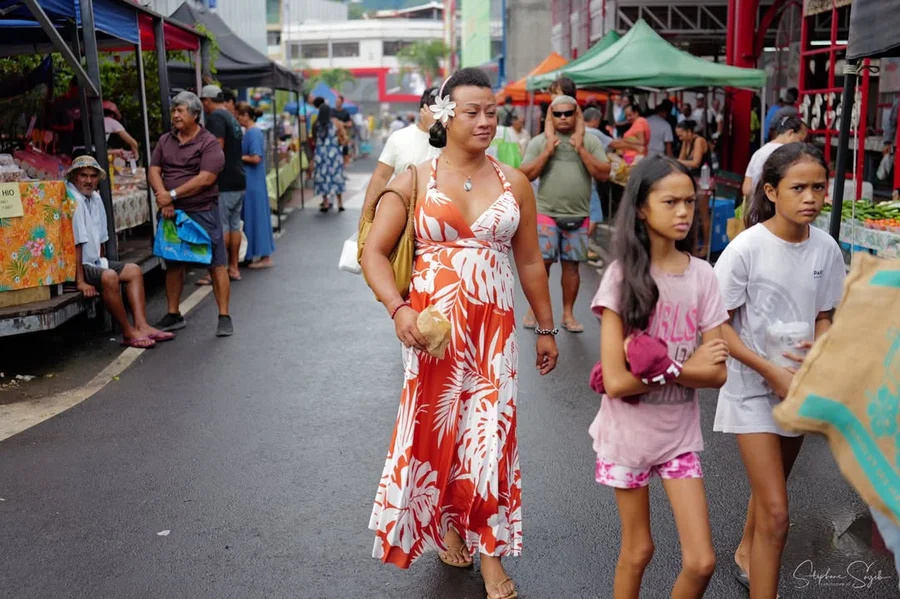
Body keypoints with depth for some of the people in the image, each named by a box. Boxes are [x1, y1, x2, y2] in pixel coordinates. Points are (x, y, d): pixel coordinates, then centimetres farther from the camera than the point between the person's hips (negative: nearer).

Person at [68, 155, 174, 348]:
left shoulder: (95, 198, 11)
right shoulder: (73, 200, -18)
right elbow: (75, 244, -23)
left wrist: (103, 264, 12)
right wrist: (80, 282, -26)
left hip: (93, 262, 10)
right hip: (72, 266, -10)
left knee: (134, 271, 5)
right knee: (109, 277, -31)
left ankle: (142, 326, -8)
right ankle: (128, 334, -20)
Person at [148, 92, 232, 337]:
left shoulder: (209, 143, -7)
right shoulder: (165, 141, 12)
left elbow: (205, 179, -16)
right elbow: (154, 171, 6)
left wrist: (172, 195, -15)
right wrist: (163, 199, -11)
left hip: (203, 212, -5)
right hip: (172, 213, 6)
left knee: (217, 265, -4)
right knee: (173, 265, 12)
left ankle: (224, 317, 1)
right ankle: (173, 315, 24)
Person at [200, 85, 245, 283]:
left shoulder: (215, 117, -11)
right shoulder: (232, 118, 18)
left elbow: (218, 146, -22)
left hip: (224, 182, -9)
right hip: (238, 179, 9)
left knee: (220, 226, -6)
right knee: (234, 225, 11)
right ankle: (234, 268, 16)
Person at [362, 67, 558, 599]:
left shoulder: (513, 183, 5)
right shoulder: (416, 180, -1)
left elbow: (530, 261, 12)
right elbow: (375, 252, -2)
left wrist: (546, 327, 14)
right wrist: (398, 309, -17)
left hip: (494, 324, 1)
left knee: (491, 432, 0)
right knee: (436, 426, 9)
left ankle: (490, 552, 16)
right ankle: (444, 523, 36)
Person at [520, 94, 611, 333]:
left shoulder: (590, 142, 4)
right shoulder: (539, 141, 3)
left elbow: (603, 174, -3)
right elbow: (525, 175, -3)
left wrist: (582, 151, -11)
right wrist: (546, 153, -12)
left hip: (579, 216, 1)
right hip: (546, 213, -1)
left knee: (571, 265, 7)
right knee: (541, 262, -2)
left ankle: (568, 314, 17)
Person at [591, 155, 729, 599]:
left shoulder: (702, 276, -5)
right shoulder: (623, 276, -14)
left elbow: (716, 374, -8)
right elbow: (616, 382, -19)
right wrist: (683, 367, -13)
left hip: (680, 433, 3)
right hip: (629, 433, -3)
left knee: (701, 563, 3)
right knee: (638, 552, 14)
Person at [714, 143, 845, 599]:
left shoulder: (826, 248, -6)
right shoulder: (747, 248, -20)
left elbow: (823, 317, 6)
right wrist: (771, 372, -20)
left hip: (800, 385, 5)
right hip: (754, 386, -5)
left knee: (770, 488, 24)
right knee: (776, 513, -9)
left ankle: (746, 554, 51)